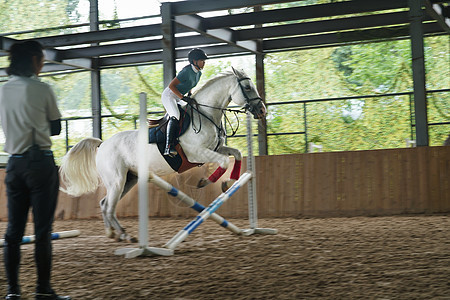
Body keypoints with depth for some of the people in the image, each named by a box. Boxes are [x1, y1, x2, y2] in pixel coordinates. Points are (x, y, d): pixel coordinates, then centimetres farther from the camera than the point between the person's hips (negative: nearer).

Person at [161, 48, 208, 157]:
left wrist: (190, 96, 7)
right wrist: (183, 97, -29)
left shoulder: (198, 73, 6)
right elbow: (171, 85, -24)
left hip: (178, 98, 10)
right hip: (169, 95, -10)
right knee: (175, 116, -31)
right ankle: (169, 147, -41)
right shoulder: (187, 71, -22)